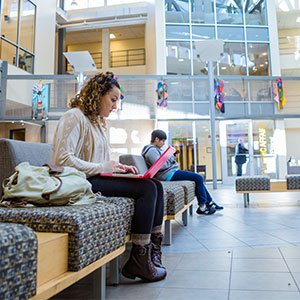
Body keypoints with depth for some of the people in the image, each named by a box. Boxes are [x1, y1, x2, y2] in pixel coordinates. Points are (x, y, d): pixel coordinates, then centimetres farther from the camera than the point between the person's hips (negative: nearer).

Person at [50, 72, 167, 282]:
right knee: (147, 188, -22)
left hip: (97, 178, 9)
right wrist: (103, 168, -16)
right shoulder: (75, 117, -6)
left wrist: (119, 167, 6)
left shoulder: (97, 123, 24)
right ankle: (139, 261, -16)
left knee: (156, 186, -7)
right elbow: (61, 159, -17)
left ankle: (152, 253, -9)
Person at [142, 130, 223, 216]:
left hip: (172, 172, 11)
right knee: (199, 178, -13)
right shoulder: (151, 150, -13)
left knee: (198, 178, 12)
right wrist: (171, 158, -8)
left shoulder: (155, 149, 19)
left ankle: (210, 203, 17)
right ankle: (202, 207, -5)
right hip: (169, 175, -11)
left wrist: (171, 157, 9)